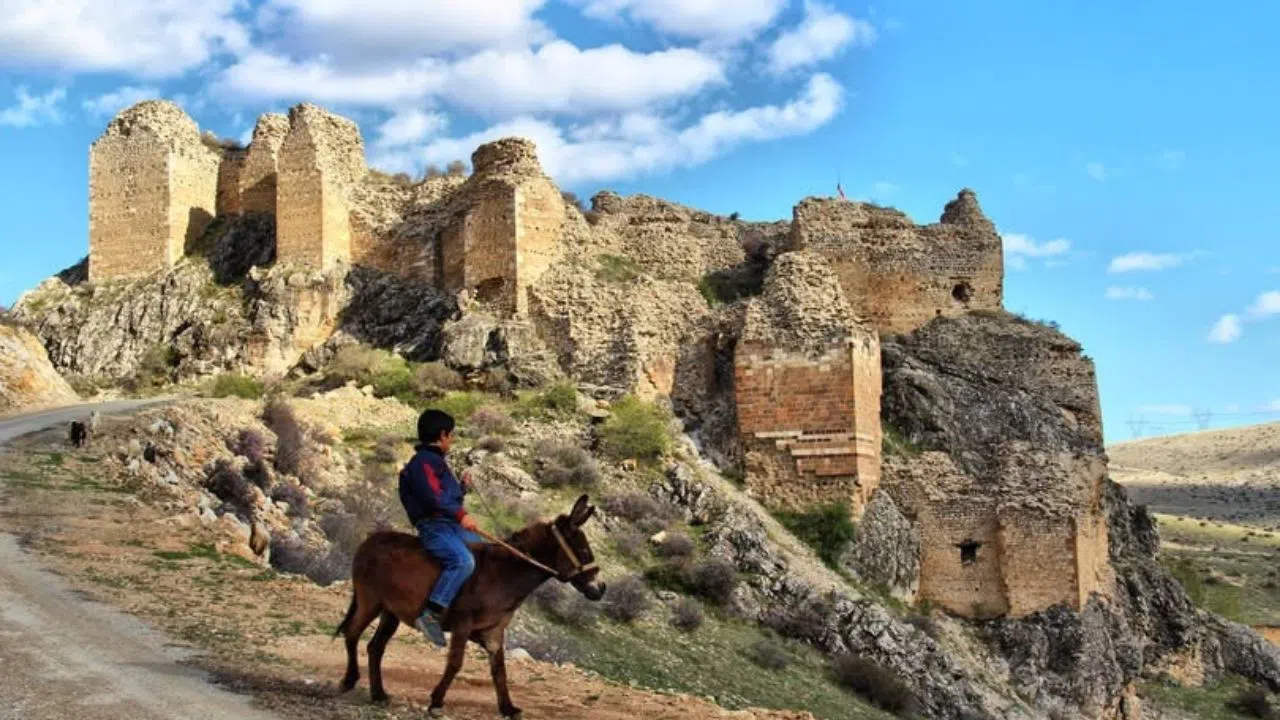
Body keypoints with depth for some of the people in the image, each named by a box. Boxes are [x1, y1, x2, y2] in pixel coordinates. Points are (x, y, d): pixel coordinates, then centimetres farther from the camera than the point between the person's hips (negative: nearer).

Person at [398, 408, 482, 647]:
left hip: (452, 525, 11)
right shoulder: (423, 461, -8)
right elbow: (433, 497, -23)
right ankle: (430, 615, -35)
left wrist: (463, 487, 34)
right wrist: (461, 514, -27)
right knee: (463, 561, -32)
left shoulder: (436, 461, 23)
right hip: (434, 526, -11)